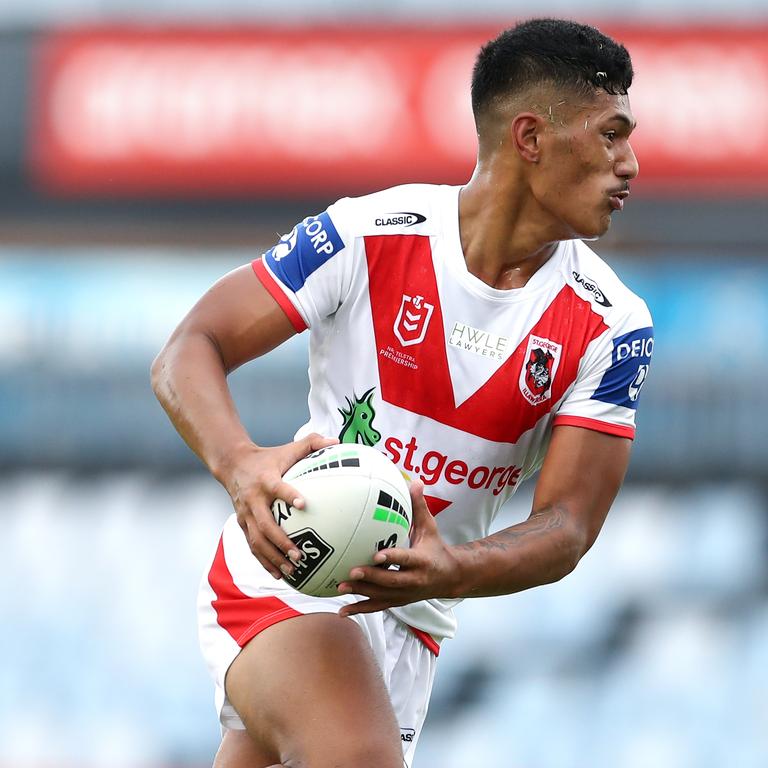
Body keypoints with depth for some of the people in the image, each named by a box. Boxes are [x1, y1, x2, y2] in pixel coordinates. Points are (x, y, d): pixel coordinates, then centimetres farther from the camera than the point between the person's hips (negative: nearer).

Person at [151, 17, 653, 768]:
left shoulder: (611, 326, -7)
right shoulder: (369, 236, -15)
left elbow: (567, 525, -10)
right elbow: (189, 351, -13)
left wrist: (453, 572, -33)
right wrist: (239, 464, -35)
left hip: (411, 620, 5)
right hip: (284, 575, -5)